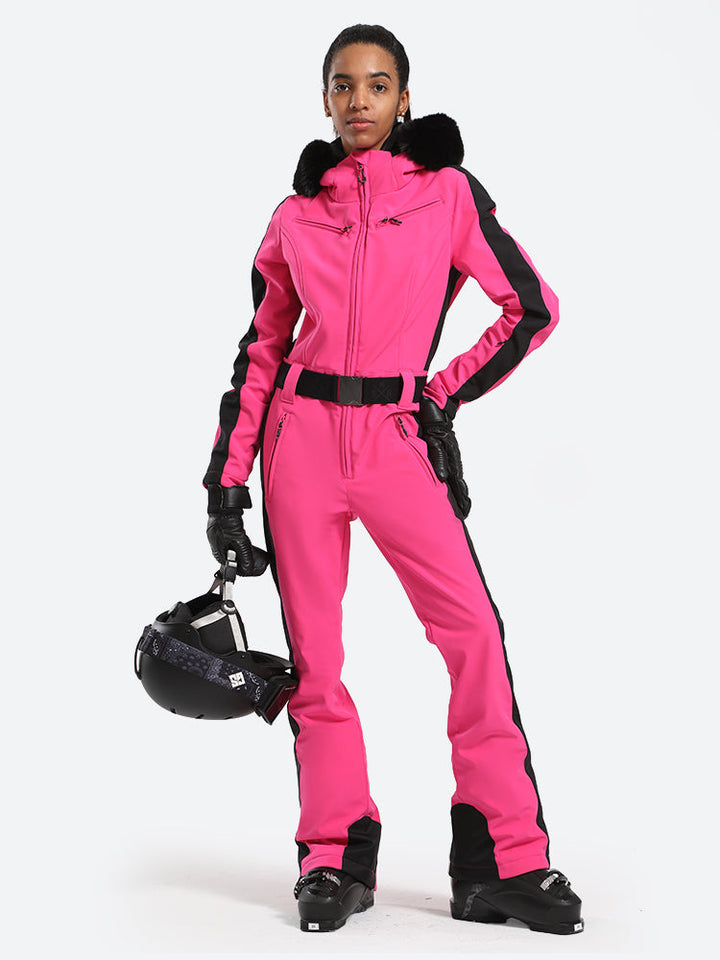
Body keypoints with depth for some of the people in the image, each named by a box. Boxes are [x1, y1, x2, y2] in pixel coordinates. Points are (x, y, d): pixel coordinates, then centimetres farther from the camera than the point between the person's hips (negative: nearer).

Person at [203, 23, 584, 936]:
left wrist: (447, 392, 2)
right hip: (302, 435, 2)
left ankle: (505, 862, -5)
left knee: (473, 629, -12)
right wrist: (226, 485, 7)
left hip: (399, 438, -2)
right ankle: (335, 859, 12)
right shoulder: (296, 215, 10)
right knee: (315, 648, 2)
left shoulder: (448, 192, 5)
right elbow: (261, 351, 12)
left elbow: (532, 307, 6)